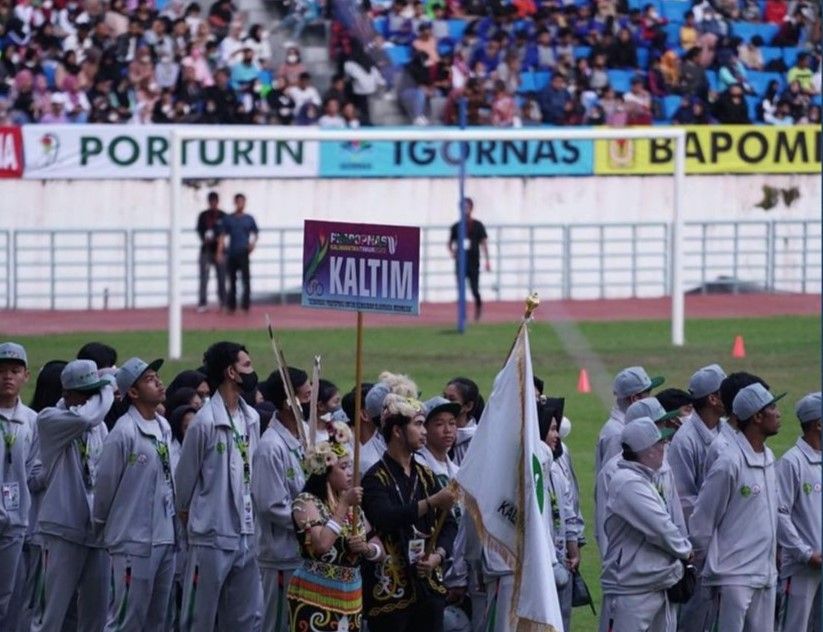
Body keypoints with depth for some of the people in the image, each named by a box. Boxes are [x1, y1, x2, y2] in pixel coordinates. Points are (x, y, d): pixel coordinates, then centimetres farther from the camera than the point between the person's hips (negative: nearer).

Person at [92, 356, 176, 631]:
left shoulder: (164, 428, 9)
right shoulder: (124, 432, -14)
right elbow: (105, 482, -6)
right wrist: (100, 523, 5)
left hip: (165, 537, 7)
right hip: (134, 540, -7)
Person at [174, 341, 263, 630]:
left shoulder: (252, 419, 7)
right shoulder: (205, 422, -14)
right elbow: (185, 476, -4)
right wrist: (186, 513, 8)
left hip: (246, 534, 7)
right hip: (212, 535, -7)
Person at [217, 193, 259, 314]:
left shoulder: (249, 219, 7)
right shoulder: (228, 219, 7)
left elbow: (255, 233, 14)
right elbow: (222, 236, 6)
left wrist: (253, 243, -6)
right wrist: (220, 252, -2)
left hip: (244, 253, -1)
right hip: (231, 253, 1)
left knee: (246, 279, -9)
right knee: (232, 280, 6)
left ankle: (245, 305, -6)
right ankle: (231, 306, 14)